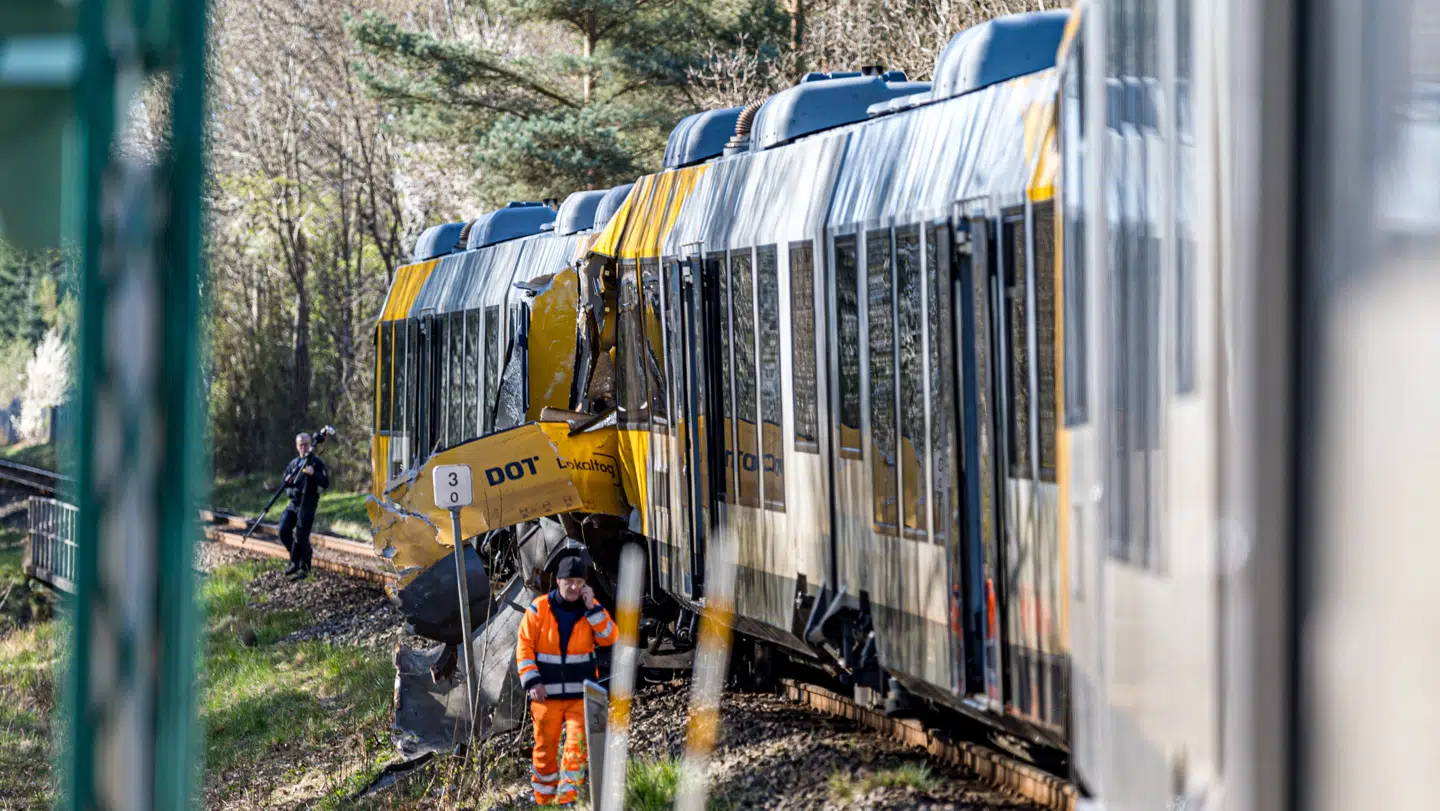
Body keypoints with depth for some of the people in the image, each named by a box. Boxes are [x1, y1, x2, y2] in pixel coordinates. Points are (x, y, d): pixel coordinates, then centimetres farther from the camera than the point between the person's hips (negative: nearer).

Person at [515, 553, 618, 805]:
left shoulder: (592, 609, 4)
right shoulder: (538, 609, -3)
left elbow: (609, 638, -7)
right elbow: (524, 647, -2)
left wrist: (592, 609, -14)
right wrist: (532, 681, -11)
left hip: (580, 692, 1)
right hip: (547, 694, -1)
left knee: (577, 745, -11)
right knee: (545, 748, 5)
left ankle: (567, 798, -11)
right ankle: (544, 799, 17)